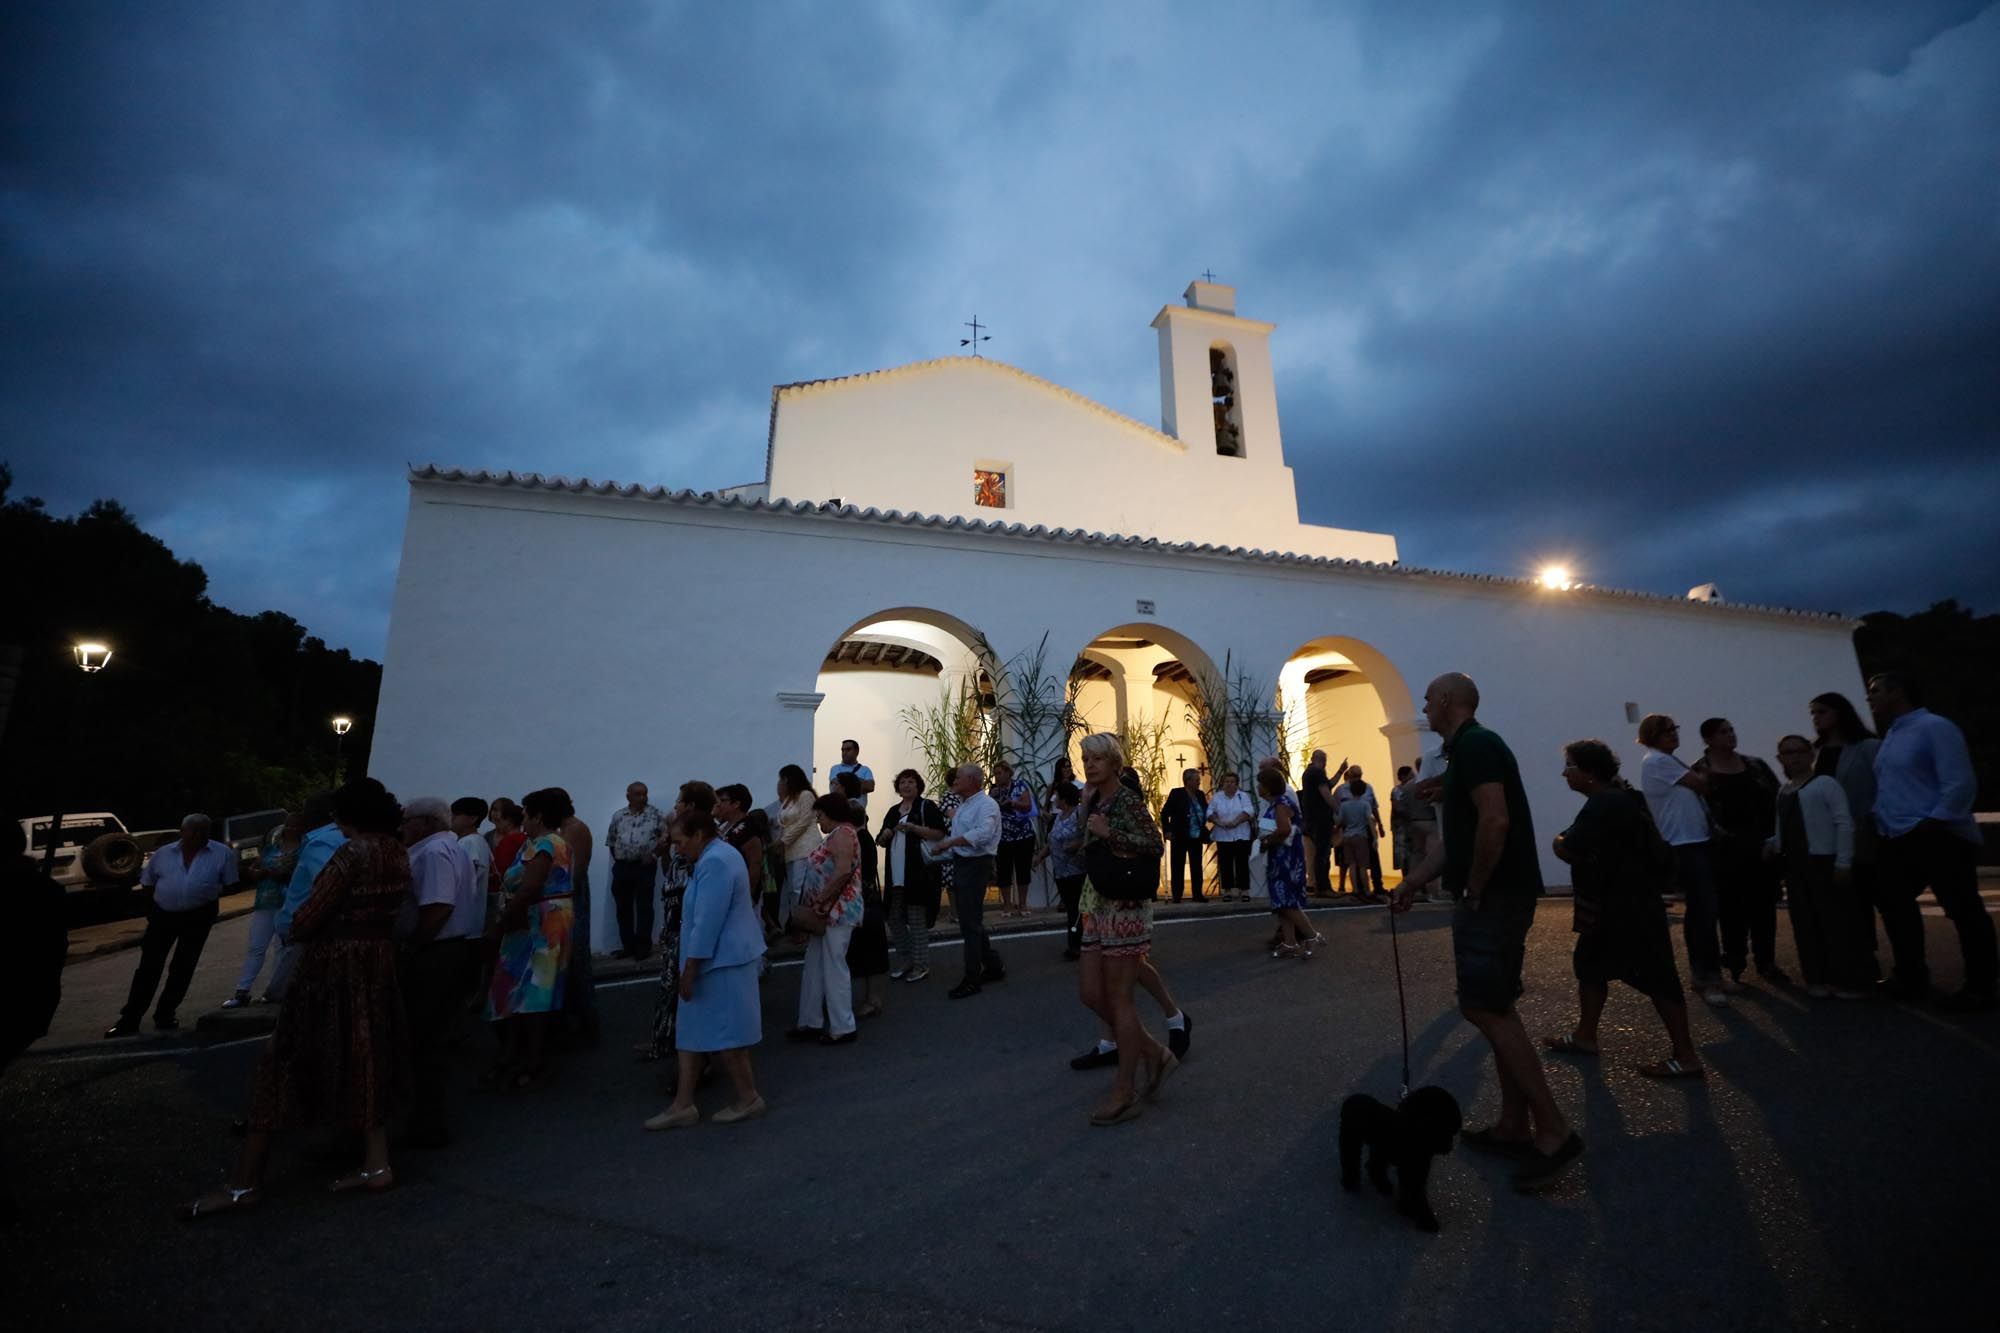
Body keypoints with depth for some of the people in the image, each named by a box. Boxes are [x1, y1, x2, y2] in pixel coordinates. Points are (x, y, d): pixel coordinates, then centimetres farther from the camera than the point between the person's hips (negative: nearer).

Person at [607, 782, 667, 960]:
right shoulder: (618, 816, 10)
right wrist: (618, 859, 6)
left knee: (644, 907, -2)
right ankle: (628, 946, 20)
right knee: (623, 907, 9)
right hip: (622, 867, 4)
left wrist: (654, 854, -9)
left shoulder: (656, 814, -2)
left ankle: (643, 947, 4)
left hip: (645, 866, -4)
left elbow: (667, 835, -3)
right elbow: (611, 841, 15)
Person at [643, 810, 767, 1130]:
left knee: (722, 1034, 2)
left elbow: (708, 922, -24)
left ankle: (748, 1099, 16)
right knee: (694, 1031, 13)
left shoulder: (714, 862, -22)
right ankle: (683, 1105, 21)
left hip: (721, 961, -11)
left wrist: (689, 969, -19)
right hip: (718, 958, 11)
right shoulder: (719, 855, 14)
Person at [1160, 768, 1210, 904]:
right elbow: (1164, 813, -7)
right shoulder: (1176, 793, -8)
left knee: (1197, 868, 9)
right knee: (1177, 868, 3)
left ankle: (1197, 895, 17)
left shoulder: (1201, 795, 6)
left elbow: (1205, 813, 16)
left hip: (1197, 838, 4)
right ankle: (1176, 896, 9)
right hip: (1180, 837, -4)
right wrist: (1167, 830, -12)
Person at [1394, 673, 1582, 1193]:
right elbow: (1459, 837, 20)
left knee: (1485, 1008, -7)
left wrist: (1474, 889, -16)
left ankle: (1553, 1132, 1)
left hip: (1495, 897, -10)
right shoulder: (1468, 749, 17)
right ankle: (1514, 1126, 21)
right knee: (1494, 1009, 13)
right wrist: (1414, 881, 17)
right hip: (1489, 896, 10)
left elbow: (1495, 823, -26)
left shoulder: (1475, 745, -14)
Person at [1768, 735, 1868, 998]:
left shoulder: (1825, 783, -7)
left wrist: (1843, 863, -16)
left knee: (1837, 921, -2)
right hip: (1795, 863, 7)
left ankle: (1851, 981, 7)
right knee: (1806, 924, 10)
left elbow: (1844, 823, -11)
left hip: (1824, 861, -6)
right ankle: (1818, 978, 17)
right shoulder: (1783, 790, 14)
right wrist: (1773, 843, 5)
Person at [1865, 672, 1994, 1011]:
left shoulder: (1934, 727, -11)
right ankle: (1912, 977, 24)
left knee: (1964, 911, 0)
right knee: (1894, 904, 13)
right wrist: (1881, 823, 14)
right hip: (1899, 841, 9)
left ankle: (1979, 989, 11)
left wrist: (1932, 824, -22)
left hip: (1939, 838, -9)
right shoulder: (1890, 735, 16)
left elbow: (1960, 784, -18)